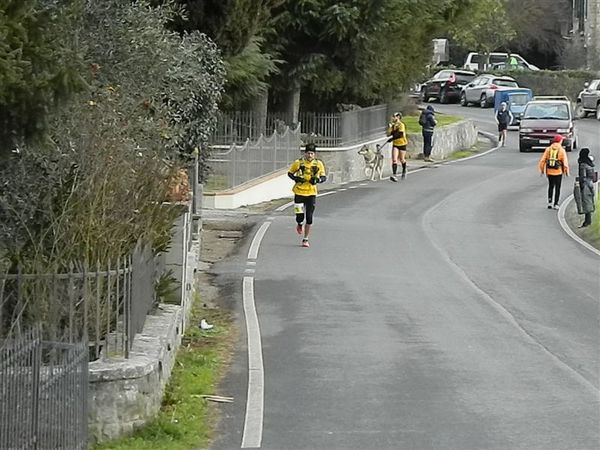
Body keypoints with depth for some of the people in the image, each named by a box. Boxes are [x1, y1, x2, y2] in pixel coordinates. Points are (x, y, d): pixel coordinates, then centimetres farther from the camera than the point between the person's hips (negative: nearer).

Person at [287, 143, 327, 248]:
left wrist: (317, 180, -16)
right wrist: (296, 178, -11)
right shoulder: (298, 163, -4)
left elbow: (324, 177, 6)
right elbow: (290, 173, 8)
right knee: (300, 216, -6)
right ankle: (299, 225, 32)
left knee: (309, 218, -3)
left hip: (311, 193, 1)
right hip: (299, 192, -1)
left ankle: (305, 239, 10)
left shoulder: (318, 164, -1)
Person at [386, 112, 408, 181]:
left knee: (402, 160, 11)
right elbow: (388, 134, -1)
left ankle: (404, 171, 38)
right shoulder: (393, 125, 5)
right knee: (394, 160, -11)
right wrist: (389, 126, -12)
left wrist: (392, 139, -27)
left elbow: (400, 134, -25)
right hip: (395, 144, 4)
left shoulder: (401, 125, -14)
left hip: (402, 144, -4)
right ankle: (394, 175, -20)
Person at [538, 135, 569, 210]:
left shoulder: (548, 149, 1)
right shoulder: (562, 150, -8)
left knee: (551, 186, 20)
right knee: (557, 188, 8)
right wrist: (567, 172, 1)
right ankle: (555, 204, 6)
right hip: (558, 172, -3)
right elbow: (565, 162, -11)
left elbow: (542, 160, -2)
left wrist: (542, 170, 7)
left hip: (549, 172, 3)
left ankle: (550, 202, 13)